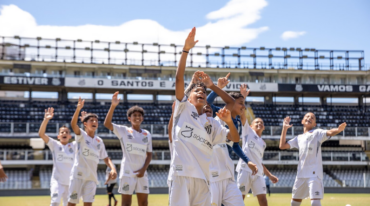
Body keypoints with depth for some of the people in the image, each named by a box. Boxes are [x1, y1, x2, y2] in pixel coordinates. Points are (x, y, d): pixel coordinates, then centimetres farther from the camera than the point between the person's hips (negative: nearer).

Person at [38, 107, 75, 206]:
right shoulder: (54, 144, 3)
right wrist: (46, 119, -21)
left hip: (70, 181, 3)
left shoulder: (74, 145, 9)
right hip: (57, 180, -3)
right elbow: (41, 134, -8)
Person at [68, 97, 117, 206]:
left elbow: (106, 158, 15)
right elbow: (73, 124, -22)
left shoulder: (99, 141, 11)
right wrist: (78, 109, -39)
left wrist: (113, 169, -6)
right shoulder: (81, 135, -3)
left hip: (92, 176, 4)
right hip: (78, 175, -4)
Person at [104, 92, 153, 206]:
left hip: (142, 173, 4)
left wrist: (143, 169, -3)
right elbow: (107, 123, -15)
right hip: (127, 172, -4)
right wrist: (113, 106, -27)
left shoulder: (147, 134, 10)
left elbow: (149, 155, 13)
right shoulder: (123, 131, 0)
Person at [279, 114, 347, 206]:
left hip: (314, 174, -6)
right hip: (301, 174, 6)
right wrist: (284, 128, 12)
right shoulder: (298, 138, 17)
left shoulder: (317, 133, 1)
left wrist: (339, 129, -41)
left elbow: (330, 132, -18)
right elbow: (282, 146, 14)